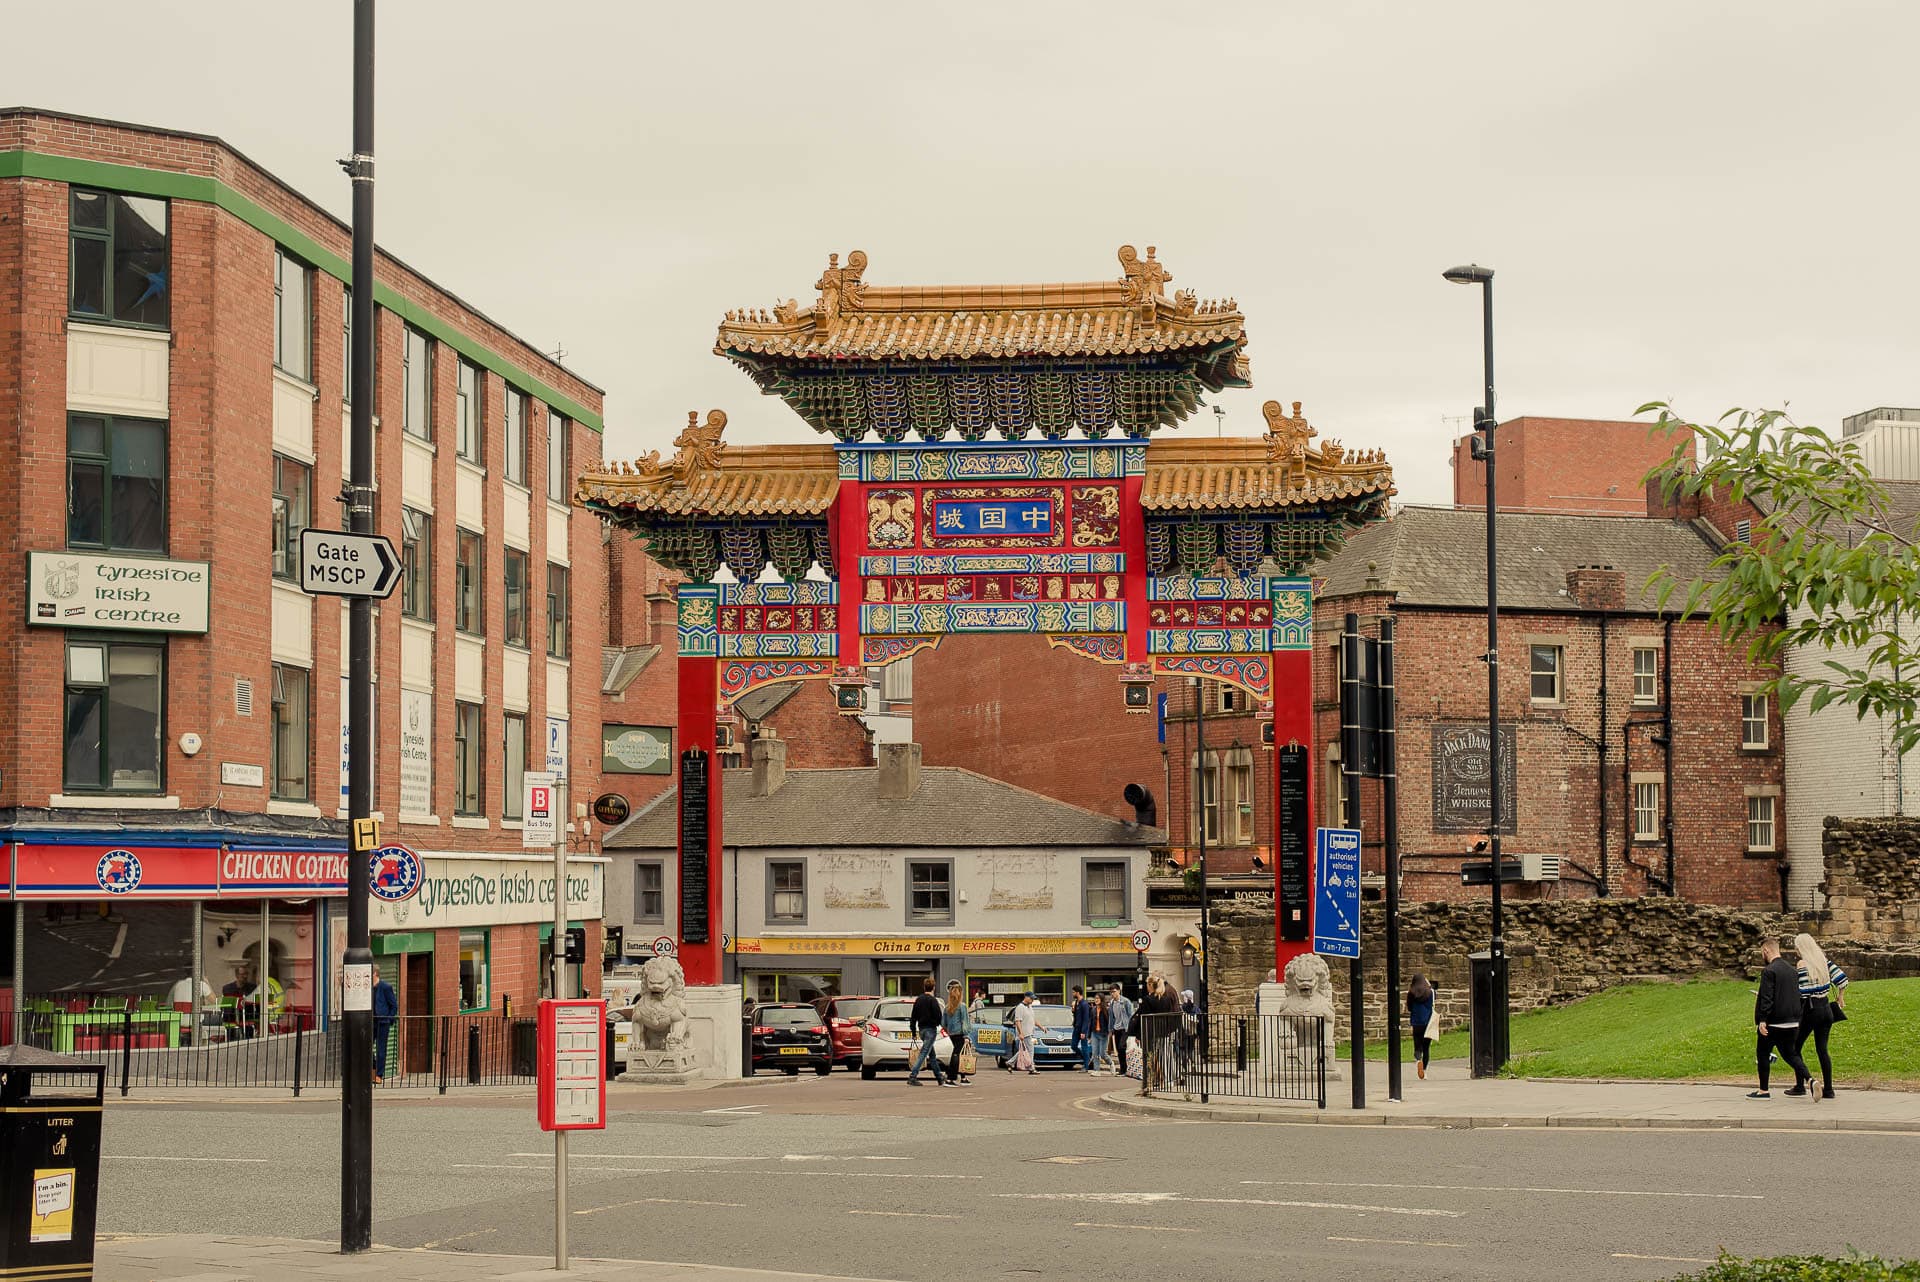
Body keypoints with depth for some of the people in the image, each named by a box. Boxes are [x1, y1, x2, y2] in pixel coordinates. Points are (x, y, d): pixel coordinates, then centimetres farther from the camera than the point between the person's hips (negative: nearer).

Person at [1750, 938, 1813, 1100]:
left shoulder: (1769, 971, -15)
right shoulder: (1791, 969, 10)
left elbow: (1767, 998, -21)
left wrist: (1762, 1020, -21)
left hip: (1773, 1022, -7)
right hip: (1793, 1021, 7)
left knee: (1762, 1054, 7)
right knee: (1790, 1054, 16)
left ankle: (1763, 1091, 11)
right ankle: (1809, 1079, -4)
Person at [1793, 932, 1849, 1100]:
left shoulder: (1803, 965, -13)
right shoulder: (1823, 961, 6)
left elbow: (1802, 992, -17)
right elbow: (1842, 978, 9)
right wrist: (1840, 999, 19)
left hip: (1810, 1009, -7)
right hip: (1826, 1008, 7)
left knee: (1795, 1047, 6)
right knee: (1822, 1049, 9)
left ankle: (1809, 1080, -5)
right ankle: (1828, 1089, 6)